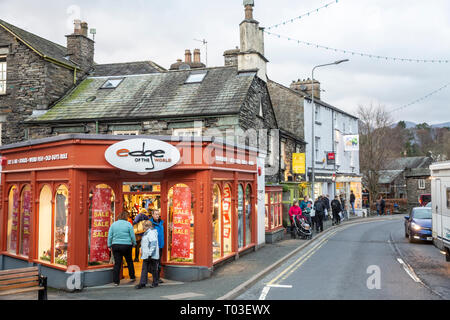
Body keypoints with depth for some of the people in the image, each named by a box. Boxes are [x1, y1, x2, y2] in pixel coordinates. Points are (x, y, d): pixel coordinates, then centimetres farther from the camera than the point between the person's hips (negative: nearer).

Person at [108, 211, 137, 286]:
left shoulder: (113, 224, 4)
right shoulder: (128, 224, -4)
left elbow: (110, 236, 5)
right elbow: (132, 236, -2)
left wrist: (109, 245, 11)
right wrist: (134, 244, 12)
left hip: (115, 245, 2)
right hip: (126, 246, -2)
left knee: (117, 263, 4)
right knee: (129, 261, 16)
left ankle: (116, 281, 3)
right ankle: (132, 277, 28)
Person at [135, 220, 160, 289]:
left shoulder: (152, 233, -15)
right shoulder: (147, 233, 18)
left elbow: (153, 244, -23)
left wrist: (150, 254, -25)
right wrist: (143, 254, 24)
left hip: (152, 256, -9)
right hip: (146, 255, 9)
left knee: (153, 269, 3)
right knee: (144, 269, 5)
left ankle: (155, 283, 15)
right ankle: (142, 283, 5)